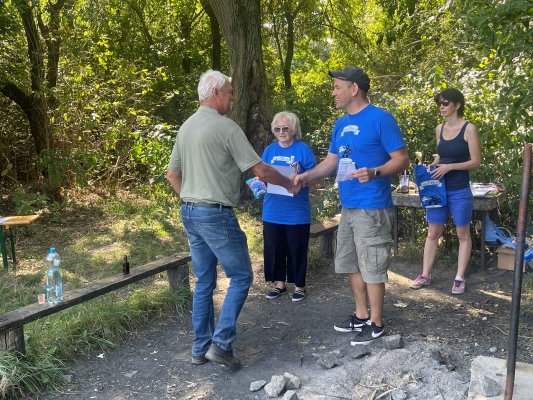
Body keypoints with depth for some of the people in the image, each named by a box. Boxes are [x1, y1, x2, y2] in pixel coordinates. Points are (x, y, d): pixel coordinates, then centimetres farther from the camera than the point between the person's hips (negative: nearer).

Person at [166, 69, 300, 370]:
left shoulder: (186, 127, 13)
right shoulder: (225, 126, -13)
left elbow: (173, 174, 18)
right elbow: (260, 170, -12)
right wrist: (289, 183, 3)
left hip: (189, 212, 8)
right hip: (216, 215, -8)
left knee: (204, 282, 14)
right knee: (241, 276, 4)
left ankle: (201, 348, 20)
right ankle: (221, 343, 0)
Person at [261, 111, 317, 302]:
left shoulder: (303, 149, -3)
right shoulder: (269, 150, 9)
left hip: (296, 212, -4)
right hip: (272, 211, 4)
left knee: (297, 249, 5)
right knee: (274, 248, 10)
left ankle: (299, 285, 20)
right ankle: (279, 283, 26)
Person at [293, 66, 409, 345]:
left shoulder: (381, 119, -11)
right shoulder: (340, 124, 13)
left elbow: (402, 159, -12)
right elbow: (331, 162, 16)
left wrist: (375, 172, -28)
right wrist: (306, 176, 0)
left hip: (372, 208, -8)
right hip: (347, 207, 9)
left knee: (372, 268, 1)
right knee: (350, 264, 17)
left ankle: (375, 324, 17)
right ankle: (361, 315, 32)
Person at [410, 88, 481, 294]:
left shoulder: (469, 128, -9)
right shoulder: (439, 128, 7)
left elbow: (476, 161, -9)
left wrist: (450, 166, -19)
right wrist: (432, 165, 0)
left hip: (460, 191, -5)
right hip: (439, 188, 5)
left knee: (462, 234, 7)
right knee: (433, 233, 8)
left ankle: (459, 278, 16)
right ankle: (425, 275, 17)